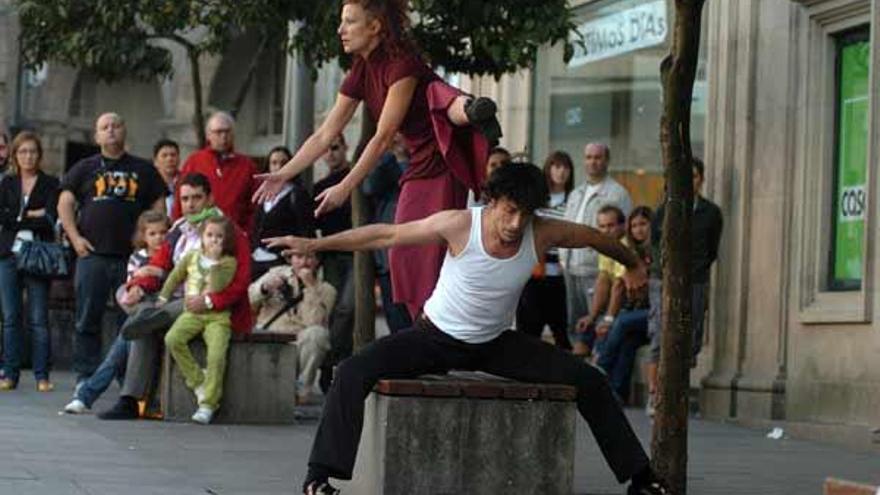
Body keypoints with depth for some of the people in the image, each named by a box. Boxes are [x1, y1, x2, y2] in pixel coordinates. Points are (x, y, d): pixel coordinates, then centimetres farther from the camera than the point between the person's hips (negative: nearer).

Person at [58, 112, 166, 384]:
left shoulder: (144, 170, 14)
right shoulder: (85, 168, 13)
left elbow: (158, 207, 13)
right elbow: (65, 203, 8)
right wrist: (75, 237, -4)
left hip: (133, 256, 0)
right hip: (93, 254, 0)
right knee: (88, 319, 0)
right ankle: (86, 379, 6)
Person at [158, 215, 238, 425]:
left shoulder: (229, 263, 2)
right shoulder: (191, 257, 13)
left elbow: (218, 287, -14)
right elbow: (174, 277, 25)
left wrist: (216, 260, -16)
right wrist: (163, 297, 19)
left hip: (218, 315, -3)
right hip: (192, 313, 3)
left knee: (216, 354, -24)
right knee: (173, 339, -25)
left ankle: (207, 404, -15)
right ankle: (198, 382, -12)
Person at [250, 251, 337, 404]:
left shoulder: (325, 290, 7)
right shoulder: (277, 273, 16)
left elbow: (314, 322, -11)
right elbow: (248, 300, 8)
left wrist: (310, 287, -14)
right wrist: (264, 288, -12)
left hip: (299, 345, -1)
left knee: (317, 333, -32)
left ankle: (302, 390, -17)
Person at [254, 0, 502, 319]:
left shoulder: (403, 65, -17)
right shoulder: (361, 74, 8)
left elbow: (383, 139, -18)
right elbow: (325, 136, 12)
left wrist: (345, 189, -17)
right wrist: (282, 176, 7)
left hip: (445, 165, -8)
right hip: (421, 168, 8)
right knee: (405, 257, 4)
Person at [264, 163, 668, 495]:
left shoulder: (542, 234, -18)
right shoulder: (459, 225, -25)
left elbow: (593, 237, 4)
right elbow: (386, 235, -17)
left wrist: (632, 264, 23)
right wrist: (314, 244, -16)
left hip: (496, 344, 3)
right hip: (438, 337, -3)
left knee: (589, 382, -6)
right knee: (355, 372, -28)